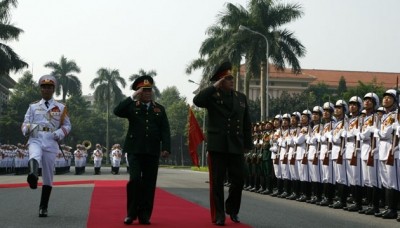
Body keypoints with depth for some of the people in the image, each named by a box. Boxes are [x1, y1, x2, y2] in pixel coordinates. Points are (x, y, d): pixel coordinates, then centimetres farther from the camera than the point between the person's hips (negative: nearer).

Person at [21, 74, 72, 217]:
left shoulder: (61, 108, 13)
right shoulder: (33, 107, 15)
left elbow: (67, 125, 13)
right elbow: (25, 124, 12)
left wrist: (59, 134, -7)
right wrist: (27, 128, -13)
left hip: (51, 143, 1)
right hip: (35, 139, 0)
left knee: (48, 176, 1)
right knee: (34, 157, -37)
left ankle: (43, 207, 10)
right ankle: (33, 176, -69)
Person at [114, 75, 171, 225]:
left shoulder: (159, 109, 12)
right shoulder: (132, 106, 7)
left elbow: (165, 131, 6)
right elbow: (117, 111, -13)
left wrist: (166, 148, -7)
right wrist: (133, 98, -15)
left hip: (152, 151, 2)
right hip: (135, 150, -2)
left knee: (149, 183, 2)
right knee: (134, 179, -13)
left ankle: (144, 215, 9)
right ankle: (131, 213, 0)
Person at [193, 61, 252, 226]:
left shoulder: (241, 97, 11)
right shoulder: (212, 97, 0)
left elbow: (247, 124, 13)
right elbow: (197, 100, -23)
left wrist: (247, 144, 9)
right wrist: (214, 87, -17)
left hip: (236, 146, 4)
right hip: (217, 146, -3)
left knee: (238, 180, 5)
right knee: (217, 182, 1)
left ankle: (232, 209, 27)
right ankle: (218, 215, 8)